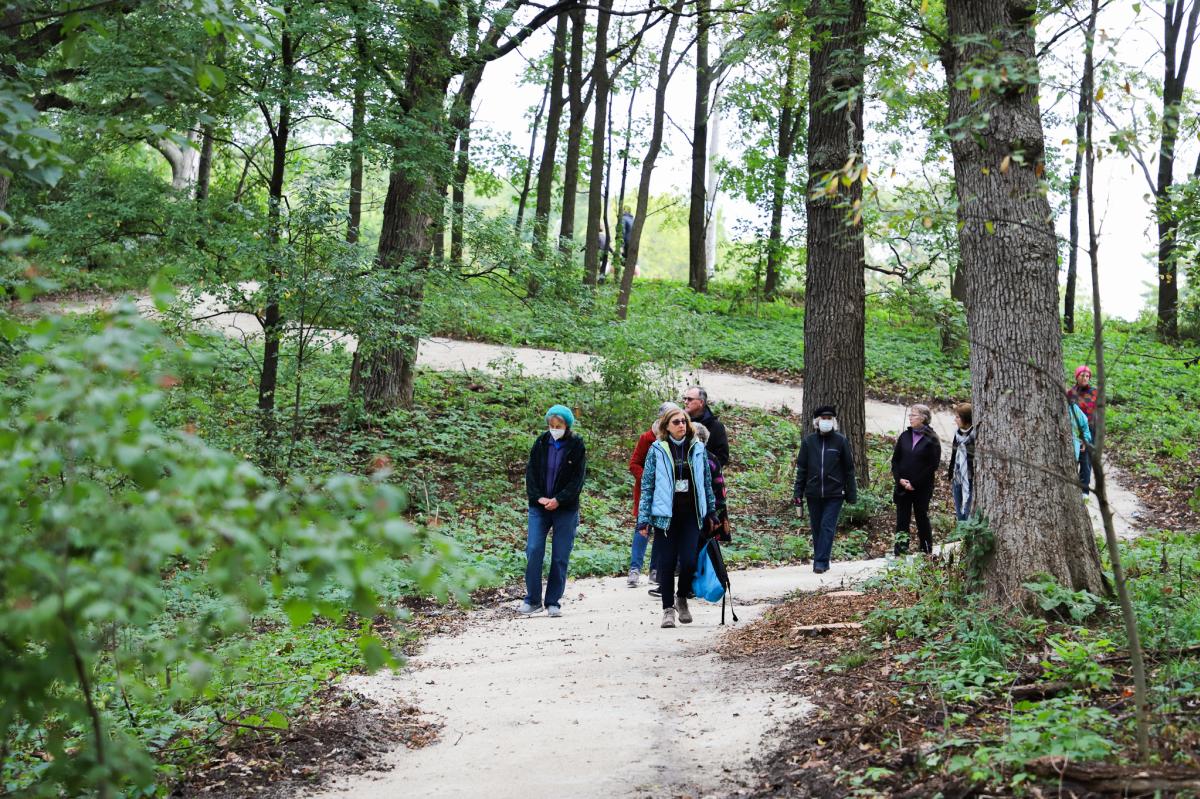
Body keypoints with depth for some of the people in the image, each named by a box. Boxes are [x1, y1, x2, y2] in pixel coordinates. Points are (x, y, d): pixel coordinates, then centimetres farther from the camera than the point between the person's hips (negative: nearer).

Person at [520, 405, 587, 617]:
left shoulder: (576, 446, -2)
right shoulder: (541, 443, 4)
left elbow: (578, 479, -5)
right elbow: (530, 472, 5)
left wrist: (559, 500, -15)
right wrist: (538, 497, -10)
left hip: (566, 509, -1)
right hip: (539, 507, 2)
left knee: (560, 557, 1)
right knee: (533, 551, -8)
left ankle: (553, 601, 11)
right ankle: (532, 599, 3)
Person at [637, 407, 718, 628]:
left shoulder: (697, 448, 7)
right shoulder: (658, 450, -1)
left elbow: (707, 482, 14)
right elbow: (647, 484, 1)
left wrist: (711, 512, 15)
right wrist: (643, 517, -3)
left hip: (692, 514, 1)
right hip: (666, 514, -1)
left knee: (689, 560, -6)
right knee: (667, 562, 2)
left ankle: (682, 598, 21)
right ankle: (668, 608, 13)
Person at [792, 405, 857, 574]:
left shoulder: (841, 441, -1)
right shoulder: (808, 441, 3)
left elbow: (849, 469, 2)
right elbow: (801, 468, 6)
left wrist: (851, 494, 0)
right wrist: (798, 492, 1)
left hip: (834, 494, -2)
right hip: (813, 494, 2)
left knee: (827, 527, -7)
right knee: (817, 527, 8)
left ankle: (821, 561, -6)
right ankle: (820, 561, 19)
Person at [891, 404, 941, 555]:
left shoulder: (931, 439, -6)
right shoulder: (905, 436, 7)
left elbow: (933, 465, -10)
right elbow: (895, 459, 10)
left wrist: (914, 483, -13)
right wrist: (899, 478, -5)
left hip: (922, 488, -4)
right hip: (903, 486, 4)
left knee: (922, 517, 5)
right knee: (902, 518, 3)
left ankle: (927, 551, 17)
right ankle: (901, 550, 7)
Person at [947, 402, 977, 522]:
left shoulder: (975, 435, -17)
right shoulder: (958, 432, 6)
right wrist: (951, 478, 17)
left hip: (969, 482, -7)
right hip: (957, 480, 7)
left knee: (968, 515, -1)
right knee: (959, 515, 17)